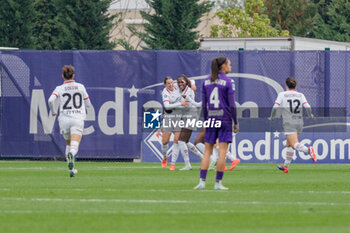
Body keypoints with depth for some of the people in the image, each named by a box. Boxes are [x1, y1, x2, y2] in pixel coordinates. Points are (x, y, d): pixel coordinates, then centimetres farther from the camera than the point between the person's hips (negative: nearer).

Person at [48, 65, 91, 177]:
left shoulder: (59, 89, 6)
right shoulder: (80, 87, 10)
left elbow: (51, 100, -12)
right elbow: (88, 104, 15)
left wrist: (54, 112, 6)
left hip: (64, 119, 1)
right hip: (78, 119, -1)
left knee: (68, 144, 23)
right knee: (74, 146, -18)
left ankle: (71, 169, 21)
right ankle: (71, 155, -52)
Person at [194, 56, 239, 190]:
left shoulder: (206, 81, 7)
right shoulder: (228, 82, -7)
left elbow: (204, 104, 8)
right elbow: (232, 104, -8)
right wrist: (236, 123, -1)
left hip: (210, 118, 4)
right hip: (224, 119, -4)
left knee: (207, 151, 7)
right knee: (222, 151, -1)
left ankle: (202, 181, -1)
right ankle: (218, 183, -2)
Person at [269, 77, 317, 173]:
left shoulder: (282, 95, 1)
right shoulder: (300, 95, 7)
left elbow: (275, 107, -7)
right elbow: (307, 107, -3)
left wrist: (272, 117, 10)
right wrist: (310, 115, 17)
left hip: (289, 124, -5)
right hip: (299, 123, 5)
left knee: (294, 144, -15)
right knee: (289, 144, 20)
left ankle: (308, 150, -44)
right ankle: (286, 166, 26)